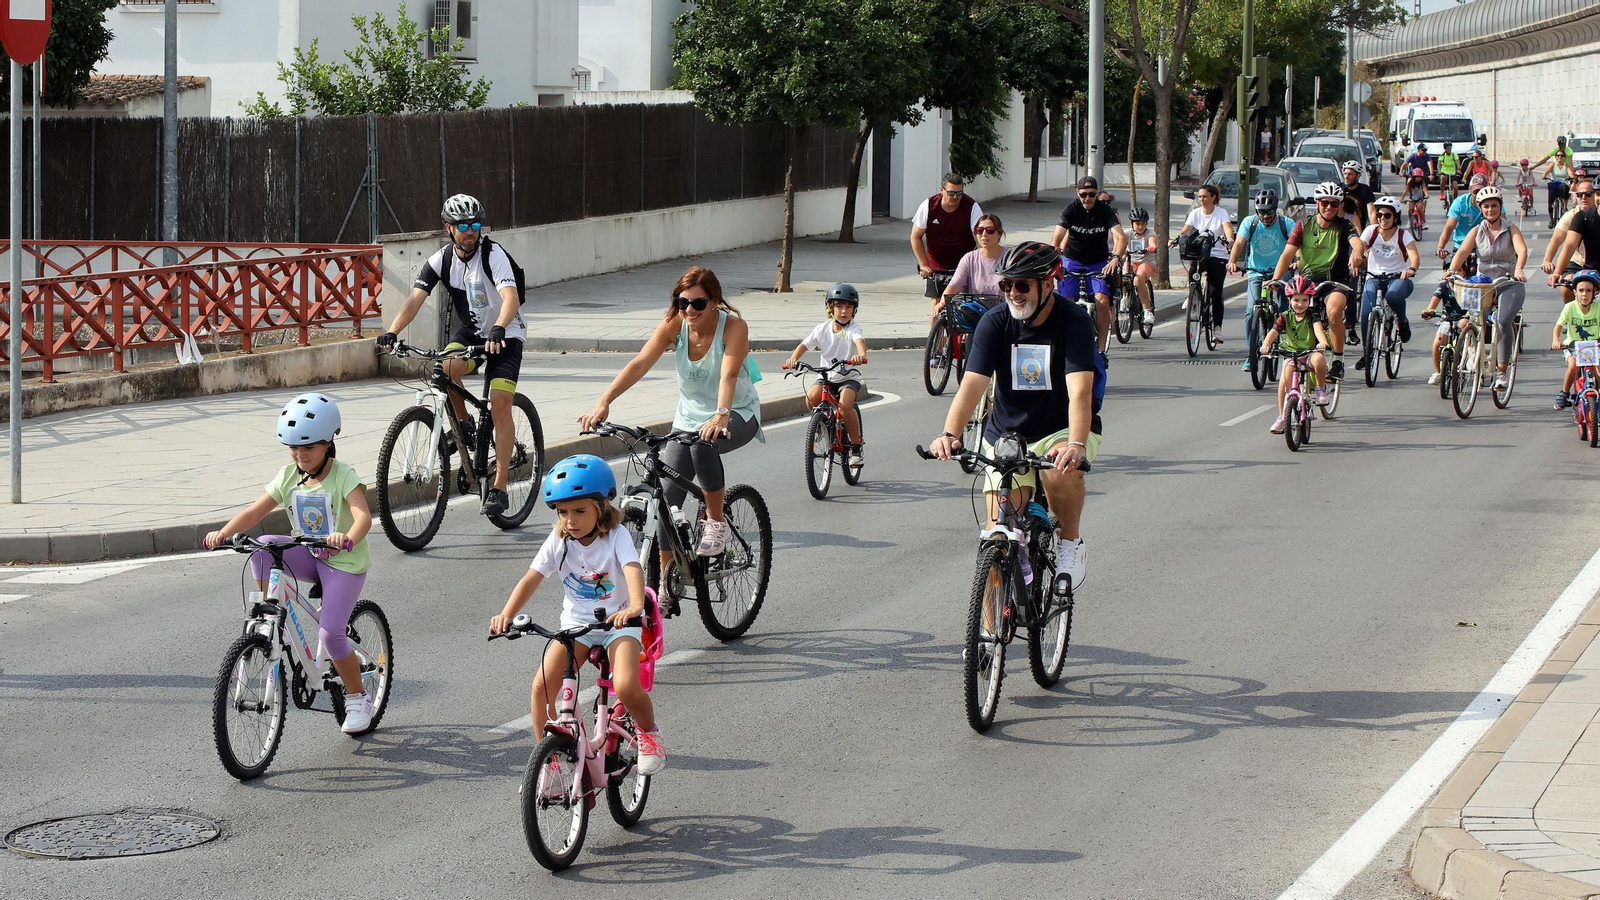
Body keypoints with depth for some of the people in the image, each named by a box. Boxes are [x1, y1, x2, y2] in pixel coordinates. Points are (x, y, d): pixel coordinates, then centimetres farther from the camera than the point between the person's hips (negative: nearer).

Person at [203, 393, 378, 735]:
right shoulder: (288, 477, -1)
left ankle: (358, 698, 5)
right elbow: (254, 512, -8)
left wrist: (347, 538, -55)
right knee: (263, 547, -25)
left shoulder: (343, 476, -16)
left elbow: (363, 515, -33)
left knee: (330, 633, -17)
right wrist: (223, 533, -26)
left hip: (344, 562, -5)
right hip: (307, 555, 5)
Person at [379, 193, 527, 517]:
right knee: (448, 369, -29)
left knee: (500, 403, -18)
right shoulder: (441, 260, -9)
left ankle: (498, 489, -14)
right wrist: (392, 332, -35)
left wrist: (498, 329, -56)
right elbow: (415, 299, -18)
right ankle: (465, 426, 1)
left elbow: (511, 297, -37)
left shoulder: (493, 254, -22)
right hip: (470, 330, 4)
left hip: (505, 334, -4)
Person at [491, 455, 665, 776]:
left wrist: (635, 607, -53)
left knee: (625, 686, -29)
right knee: (541, 686, -15)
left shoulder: (616, 536, -15)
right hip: (576, 625, 4)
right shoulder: (558, 541, -7)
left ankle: (649, 732, 4)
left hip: (618, 623, -4)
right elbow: (531, 580, -14)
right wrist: (506, 615, -31)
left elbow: (633, 570, -32)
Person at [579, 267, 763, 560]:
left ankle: (716, 522, -18)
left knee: (703, 441, -37)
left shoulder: (733, 326, -21)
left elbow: (729, 375, -36)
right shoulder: (674, 325, -13)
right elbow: (639, 364, -24)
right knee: (668, 496, -8)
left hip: (738, 415, -4)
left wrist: (721, 416, -54)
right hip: (689, 417, 4)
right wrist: (604, 401, -38)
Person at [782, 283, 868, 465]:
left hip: (849, 377, -3)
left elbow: (860, 340, -32)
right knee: (811, 397, -28)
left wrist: (861, 355, -55)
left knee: (845, 404, -31)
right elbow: (804, 345, -6)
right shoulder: (823, 329, -1)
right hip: (826, 376, 3)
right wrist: (793, 358, -27)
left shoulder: (853, 329, -10)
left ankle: (857, 445, -10)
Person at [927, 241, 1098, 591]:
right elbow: (972, 384, -20)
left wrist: (1076, 444, -47)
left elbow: (1080, 392, -29)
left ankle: (1070, 544, -8)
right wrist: (950, 434, -38)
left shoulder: (1074, 322, -16)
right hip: (1007, 435, 2)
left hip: (1063, 430, -2)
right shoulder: (995, 322, -8)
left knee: (1061, 469, -36)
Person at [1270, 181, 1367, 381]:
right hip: (1307, 280, 3)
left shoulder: (1343, 226, -1)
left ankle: (1338, 361, -19)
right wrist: (1275, 279, -22)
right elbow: (1288, 254, -5)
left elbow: (1357, 242, -23)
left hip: (1335, 281, -3)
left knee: (1334, 311, -33)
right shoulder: (1304, 226, 4)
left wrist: (1357, 252, -49)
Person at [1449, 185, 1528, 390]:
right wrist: (1452, 270, -29)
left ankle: (1501, 371, -18)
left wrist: (1519, 269, -39)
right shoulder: (1476, 232, 7)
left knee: (1503, 320, -27)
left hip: (1509, 284, -2)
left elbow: (1521, 249, -18)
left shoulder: (1511, 230, 0)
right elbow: (1462, 252, -8)